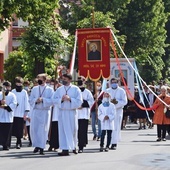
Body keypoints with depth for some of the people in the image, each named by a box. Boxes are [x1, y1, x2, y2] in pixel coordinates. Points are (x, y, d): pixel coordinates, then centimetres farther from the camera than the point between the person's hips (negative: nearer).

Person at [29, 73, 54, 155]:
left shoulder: (50, 90, 3)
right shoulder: (34, 89, 12)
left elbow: (52, 100, -6)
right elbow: (30, 100, 9)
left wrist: (43, 99, -18)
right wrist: (36, 100, -12)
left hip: (45, 112, -3)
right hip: (35, 111, 3)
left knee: (43, 130, -3)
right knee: (34, 129, -2)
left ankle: (41, 147, 2)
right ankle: (37, 145, 12)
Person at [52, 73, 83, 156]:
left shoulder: (75, 89, 2)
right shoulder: (59, 89, 9)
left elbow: (79, 101, -4)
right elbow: (54, 100, 4)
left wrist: (70, 99, -17)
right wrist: (61, 99, -14)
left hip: (72, 112, -2)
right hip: (62, 112, 2)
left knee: (72, 130, 6)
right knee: (63, 131, -3)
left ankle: (73, 146, 28)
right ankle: (65, 149, -3)